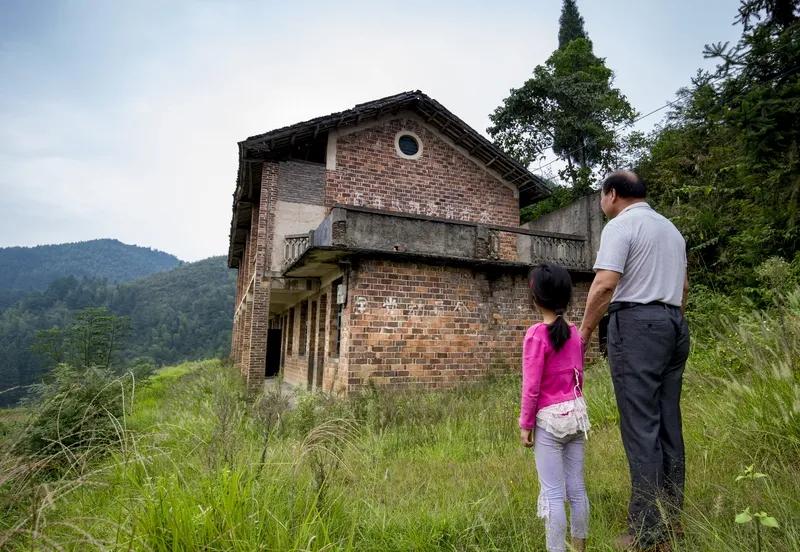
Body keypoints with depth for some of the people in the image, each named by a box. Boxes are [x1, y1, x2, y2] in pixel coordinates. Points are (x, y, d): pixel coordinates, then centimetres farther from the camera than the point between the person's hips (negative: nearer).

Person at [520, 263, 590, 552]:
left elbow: (531, 386, -16)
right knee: (577, 488, 16)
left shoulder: (536, 334, -17)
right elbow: (579, 377, 12)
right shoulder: (574, 333, 3)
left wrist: (525, 424, -7)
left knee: (552, 494, 2)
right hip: (576, 413, 7)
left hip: (549, 419, -7)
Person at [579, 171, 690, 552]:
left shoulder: (620, 225, -6)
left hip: (636, 324, -9)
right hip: (674, 324, 9)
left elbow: (605, 284, -18)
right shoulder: (671, 228, 22)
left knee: (640, 427, -7)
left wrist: (583, 332, -10)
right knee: (668, 424, 12)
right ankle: (671, 516, 20)